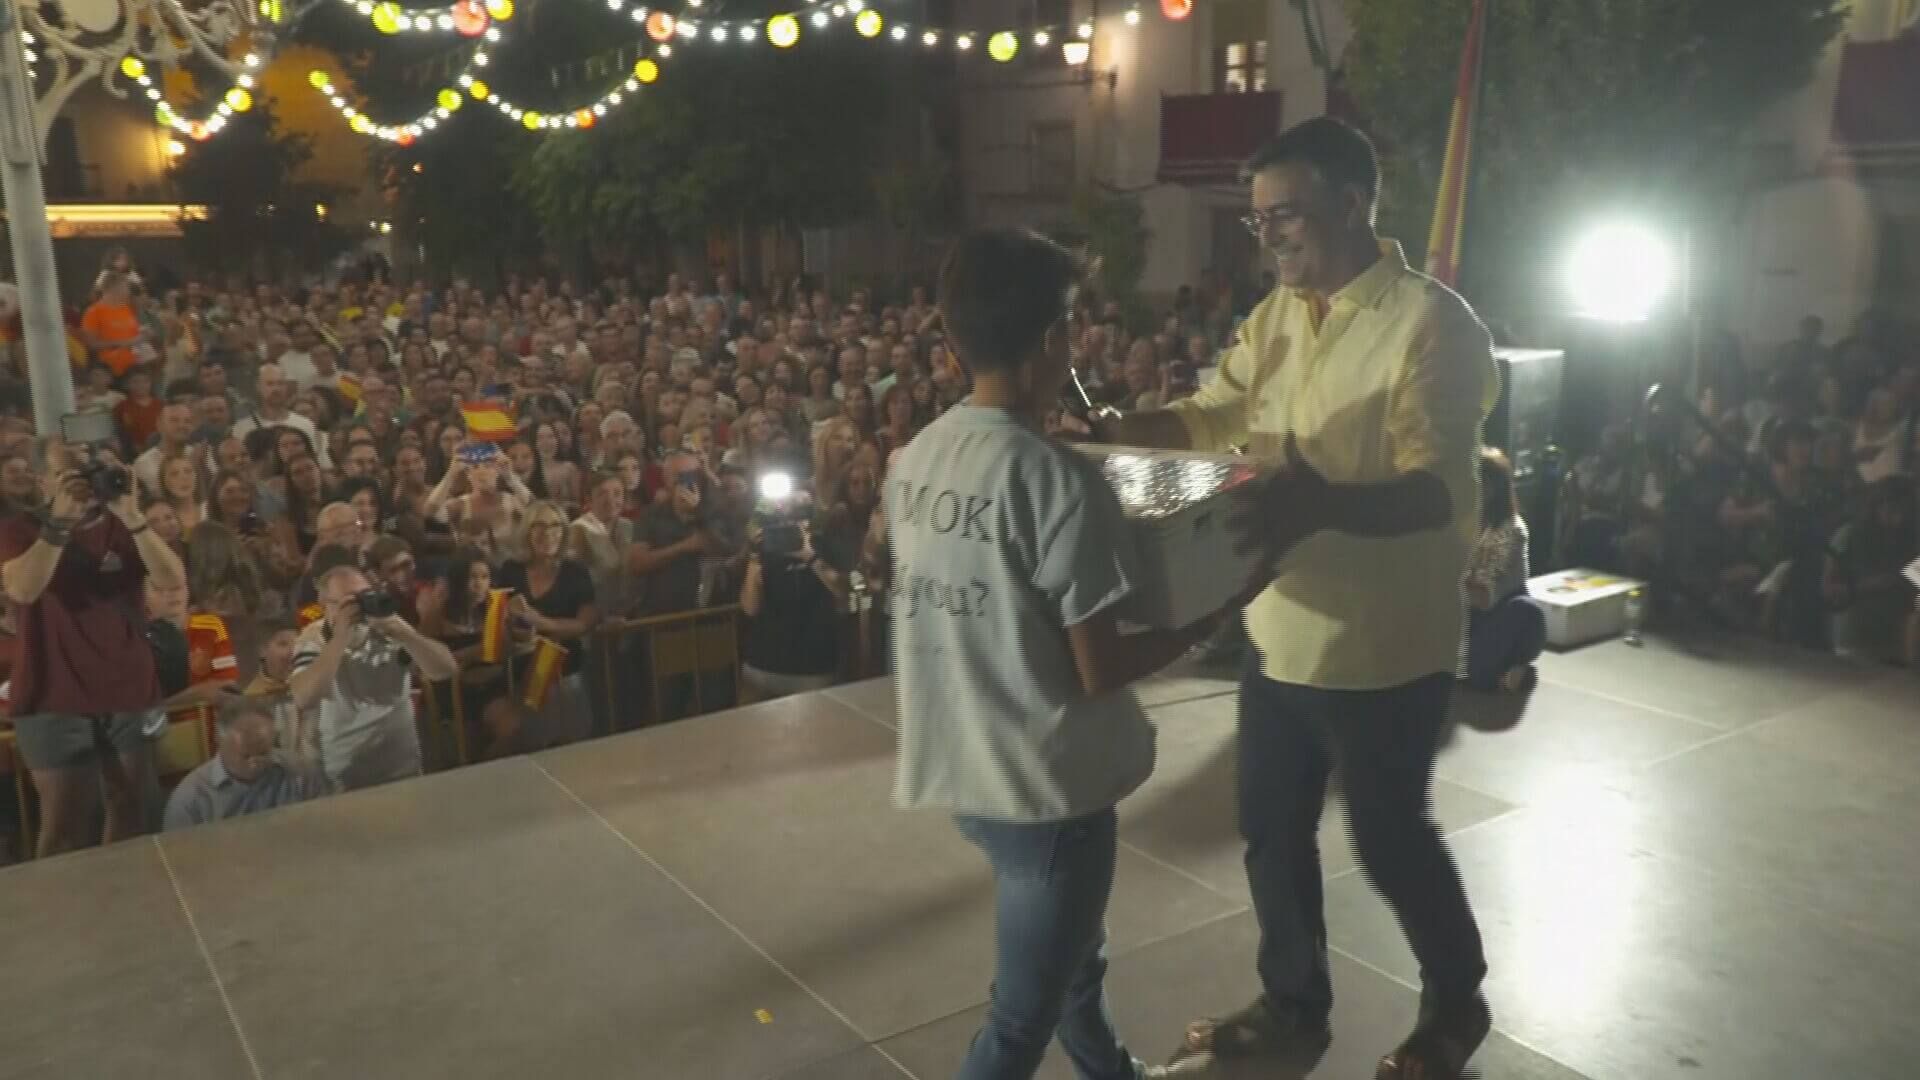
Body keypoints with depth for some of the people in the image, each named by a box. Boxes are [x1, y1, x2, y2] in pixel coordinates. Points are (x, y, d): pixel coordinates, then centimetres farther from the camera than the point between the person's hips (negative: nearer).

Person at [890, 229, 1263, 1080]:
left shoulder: (915, 461, 1)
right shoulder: (1058, 479, -22)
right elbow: (1100, 670, -18)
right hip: (1044, 784, -8)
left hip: (960, 768, 8)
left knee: (1072, 955, 30)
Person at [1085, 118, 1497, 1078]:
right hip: (1282, 626, 7)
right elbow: (1213, 416, 11)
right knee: (1272, 829, 17)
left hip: (1383, 642, -7)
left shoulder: (1431, 324, -18)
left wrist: (1326, 503, -42)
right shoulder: (1275, 316, 5)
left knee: (1390, 839, 11)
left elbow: (1441, 494, -24)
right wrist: (1112, 432, -7)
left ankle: (1455, 1003, 39)